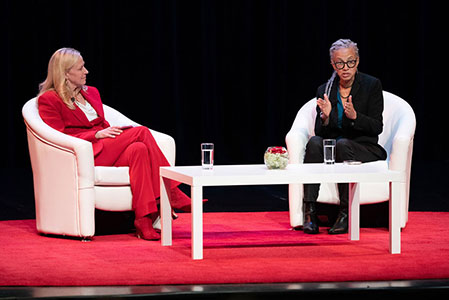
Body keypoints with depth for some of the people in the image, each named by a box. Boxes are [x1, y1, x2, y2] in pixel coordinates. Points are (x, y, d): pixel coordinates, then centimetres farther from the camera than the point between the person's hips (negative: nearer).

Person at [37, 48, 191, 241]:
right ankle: (172, 194, -25)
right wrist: (97, 134, -16)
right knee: (142, 132, -24)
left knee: (138, 149, -30)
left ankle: (144, 220, -37)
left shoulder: (91, 93, 24)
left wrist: (115, 132, -1)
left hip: (107, 149, 7)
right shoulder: (48, 100, 1)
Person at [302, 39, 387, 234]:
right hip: (332, 146, 3)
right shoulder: (324, 90, 6)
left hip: (364, 147, -3)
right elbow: (320, 132, 3)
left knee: (342, 144, -35)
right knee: (314, 142, -29)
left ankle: (345, 213, -33)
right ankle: (310, 213, -35)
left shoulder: (372, 85, -2)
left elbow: (377, 127, -6)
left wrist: (355, 116, -24)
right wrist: (325, 117, -19)